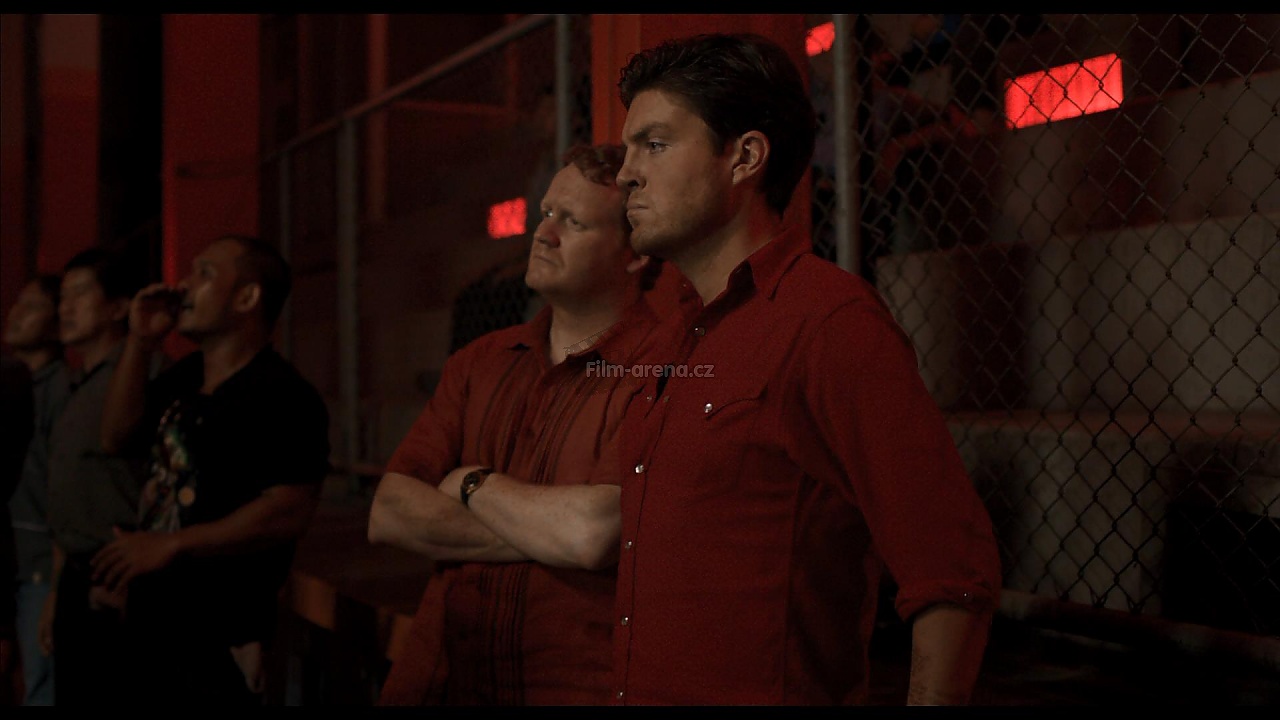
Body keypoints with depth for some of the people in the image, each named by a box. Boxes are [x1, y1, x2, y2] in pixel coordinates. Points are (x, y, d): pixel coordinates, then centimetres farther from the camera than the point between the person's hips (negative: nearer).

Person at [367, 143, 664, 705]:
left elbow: (594, 536, -22)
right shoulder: (479, 362, 9)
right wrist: (544, 531, -10)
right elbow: (387, 516, 2)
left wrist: (474, 485, -4)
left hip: (573, 684, -4)